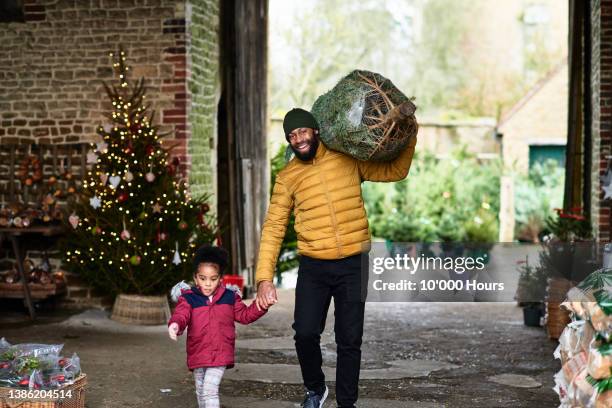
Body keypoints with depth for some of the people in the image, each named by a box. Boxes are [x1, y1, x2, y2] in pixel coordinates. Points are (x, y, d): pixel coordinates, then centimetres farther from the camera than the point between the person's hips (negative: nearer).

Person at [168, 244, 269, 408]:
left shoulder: (229, 297, 3)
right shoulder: (188, 299, -4)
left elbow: (245, 315, 10)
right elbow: (181, 315, -19)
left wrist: (260, 306, -7)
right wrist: (175, 324, -42)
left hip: (220, 355, -2)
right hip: (197, 356, 2)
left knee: (210, 390, -15)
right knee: (201, 392, 18)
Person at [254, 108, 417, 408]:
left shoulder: (348, 158, 4)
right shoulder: (287, 177, 3)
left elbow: (395, 171, 6)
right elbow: (273, 228, 1)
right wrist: (264, 278, -8)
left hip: (353, 264, 0)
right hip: (313, 267, 1)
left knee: (350, 339, 2)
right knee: (305, 333, -6)